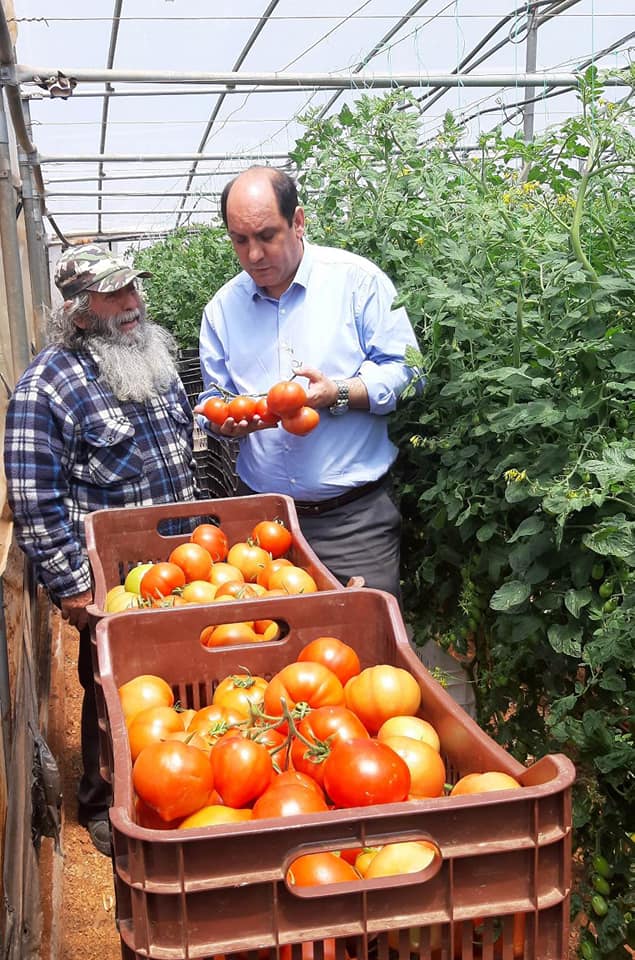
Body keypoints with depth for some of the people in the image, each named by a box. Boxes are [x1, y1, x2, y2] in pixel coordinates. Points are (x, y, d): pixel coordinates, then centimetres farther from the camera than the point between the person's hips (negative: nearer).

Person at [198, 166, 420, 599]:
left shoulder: (356, 279, -3)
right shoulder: (223, 307, 10)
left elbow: (405, 372, -5)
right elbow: (214, 399, 16)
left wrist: (338, 394, -20)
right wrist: (224, 421, -7)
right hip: (263, 516, 4)